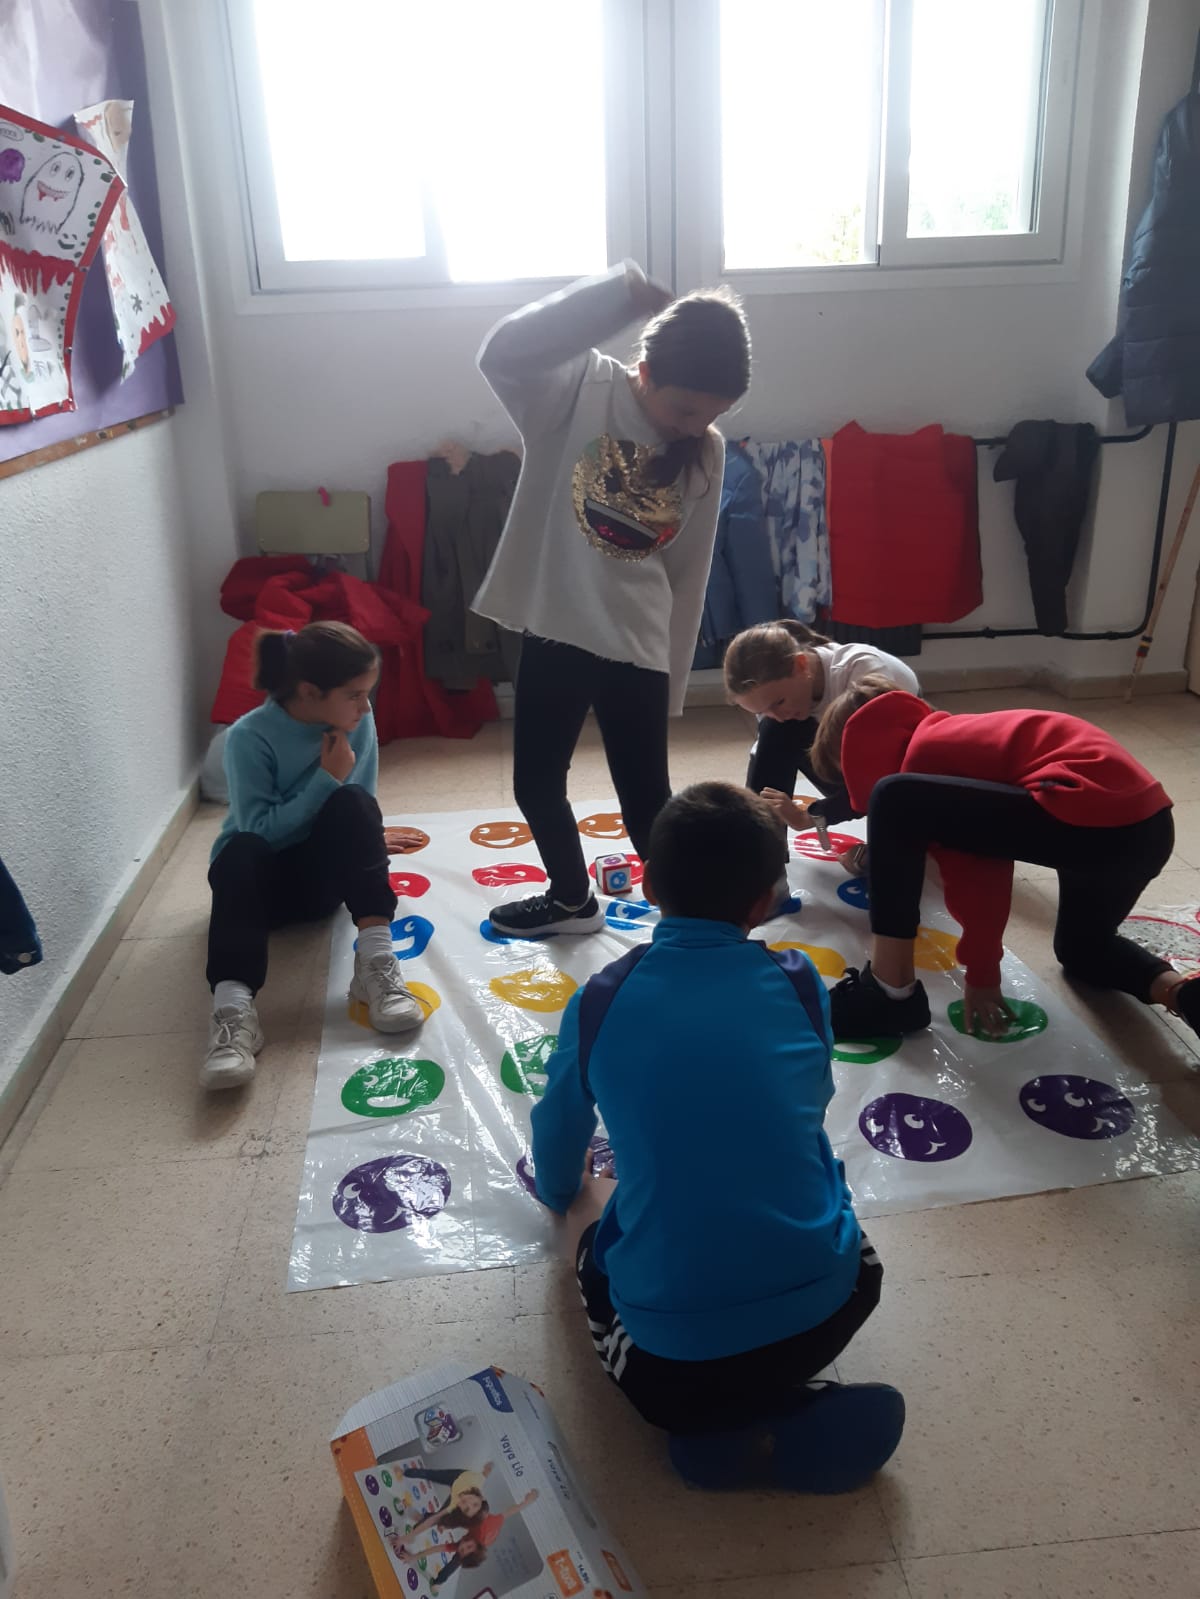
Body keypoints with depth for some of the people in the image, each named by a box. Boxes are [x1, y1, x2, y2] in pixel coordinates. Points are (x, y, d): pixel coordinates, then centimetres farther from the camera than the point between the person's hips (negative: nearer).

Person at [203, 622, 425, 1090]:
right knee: (242, 851, -38)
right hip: (261, 876, -2)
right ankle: (233, 1009, -54)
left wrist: (363, 842, -9)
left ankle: (376, 961, -37)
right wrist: (326, 779, -27)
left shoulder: (357, 723, -8)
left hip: (323, 873, 3)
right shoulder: (250, 737, -20)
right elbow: (260, 830, -25)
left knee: (352, 805, -29)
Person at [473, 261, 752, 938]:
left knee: (648, 805, 0)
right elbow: (502, 354, -30)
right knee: (537, 784, 15)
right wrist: (622, 291, -31)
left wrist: (673, 685, 6)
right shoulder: (582, 387, -9)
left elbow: (688, 576, 3)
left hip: (639, 646, 0)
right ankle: (572, 898, 40)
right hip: (557, 631, 1)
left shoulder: (706, 452, -2)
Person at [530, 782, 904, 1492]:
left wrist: (561, 1193, 39)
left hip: (667, 1353, -1)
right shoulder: (801, 984, -2)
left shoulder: (600, 1002, -4)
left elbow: (558, 1136, 14)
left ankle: (725, 1425, 8)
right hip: (820, 1319, 2)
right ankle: (798, 1420, 6)